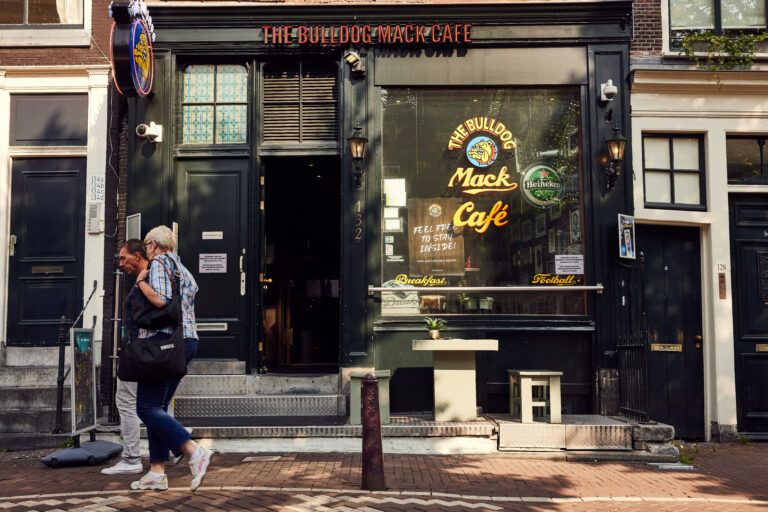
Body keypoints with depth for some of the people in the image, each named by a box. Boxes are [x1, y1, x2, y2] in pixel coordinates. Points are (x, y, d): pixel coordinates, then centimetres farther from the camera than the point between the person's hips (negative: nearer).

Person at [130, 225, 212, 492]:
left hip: (164, 340, -9)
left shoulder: (159, 263, -5)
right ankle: (157, 473, 9)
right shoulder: (183, 270, 23)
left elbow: (160, 300, -20)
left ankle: (195, 452, -19)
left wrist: (141, 282, -5)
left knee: (147, 408, -8)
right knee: (157, 407, 11)